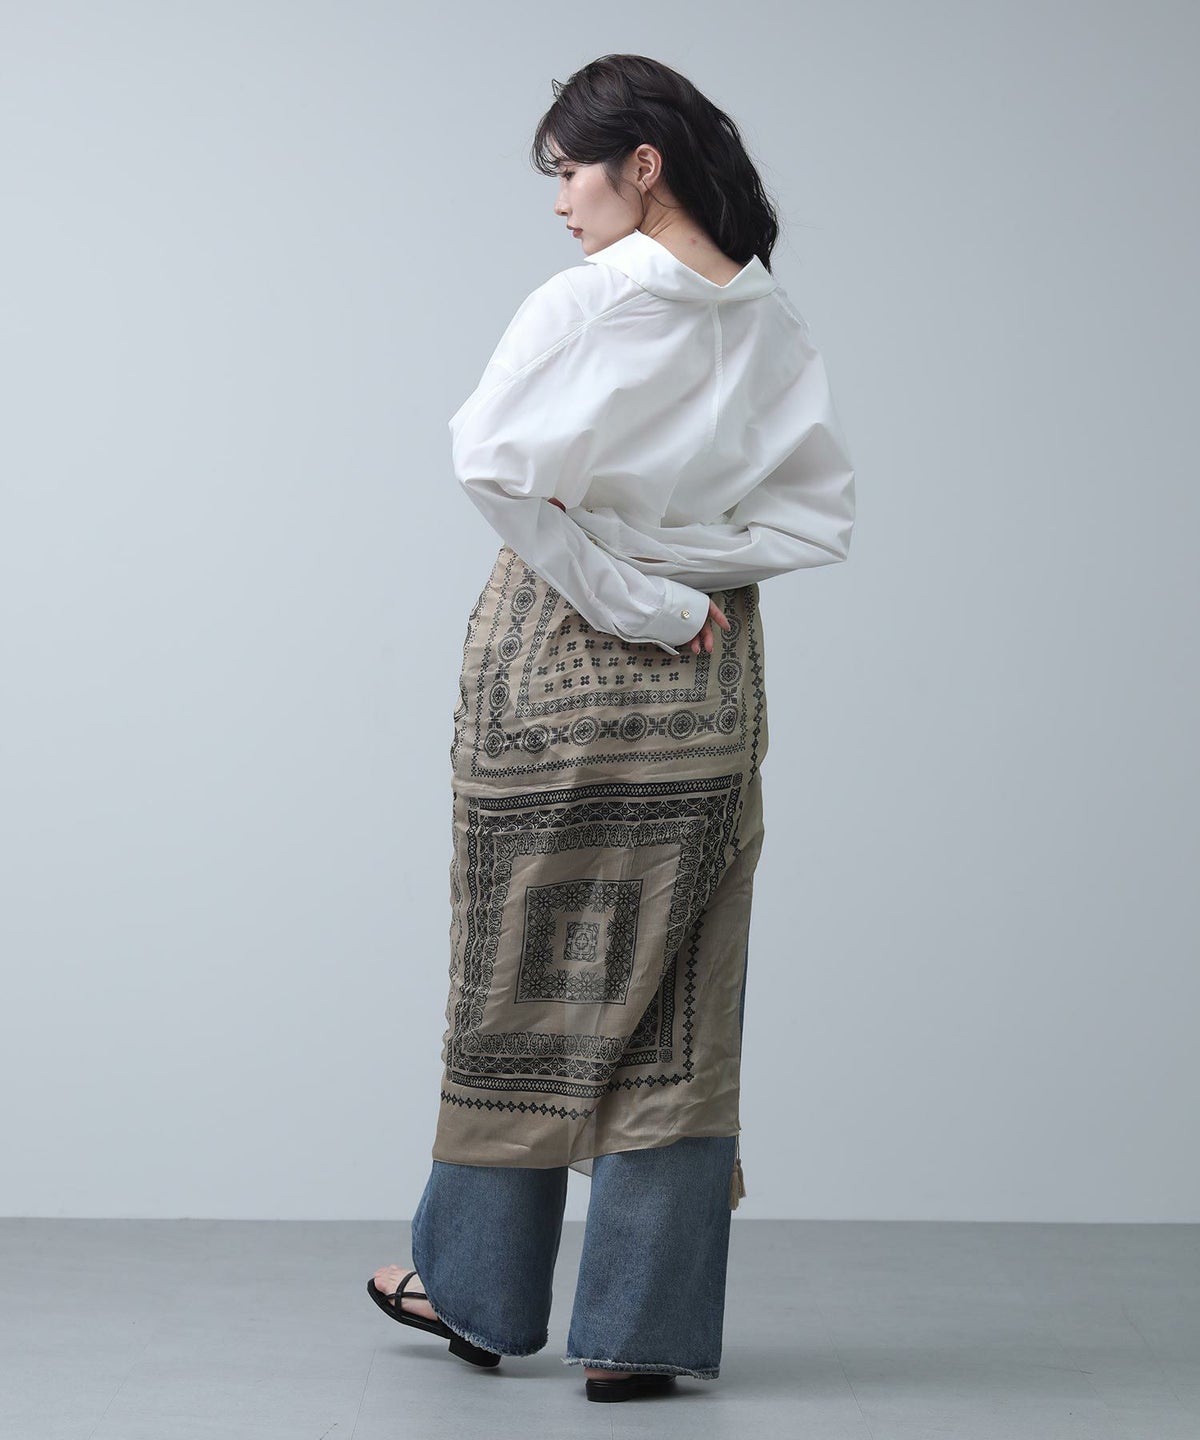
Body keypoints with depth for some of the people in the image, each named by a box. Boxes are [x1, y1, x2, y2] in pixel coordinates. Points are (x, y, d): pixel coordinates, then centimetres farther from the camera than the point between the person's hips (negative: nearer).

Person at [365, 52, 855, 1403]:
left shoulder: (583, 303, -12)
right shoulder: (776, 326, 2)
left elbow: (493, 464, -22)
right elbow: (820, 514, 1)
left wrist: (621, 594, -14)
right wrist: (686, 572, -3)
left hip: (554, 655, -3)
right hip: (703, 683, 3)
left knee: (524, 981, 11)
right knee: (673, 1009, 7)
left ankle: (475, 1287, 25)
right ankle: (643, 1328, 9)